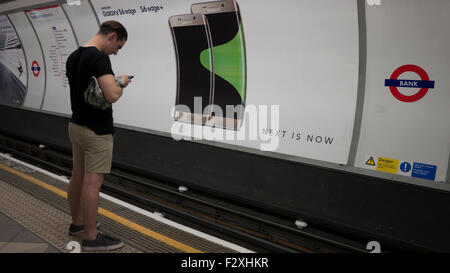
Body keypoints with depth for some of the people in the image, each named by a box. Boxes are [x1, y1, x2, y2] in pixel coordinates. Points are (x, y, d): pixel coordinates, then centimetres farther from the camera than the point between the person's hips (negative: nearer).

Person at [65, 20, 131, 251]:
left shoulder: (73, 56, 10)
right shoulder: (98, 58, -20)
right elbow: (112, 95, -30)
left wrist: (113, 82, 15)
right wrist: (121, 82, -9)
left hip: (77, 126, 10)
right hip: (96, 131, -9)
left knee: (78, 177, 18)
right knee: (92, 182, -3)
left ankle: (77, 223, 33)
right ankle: (91, 237, 7)